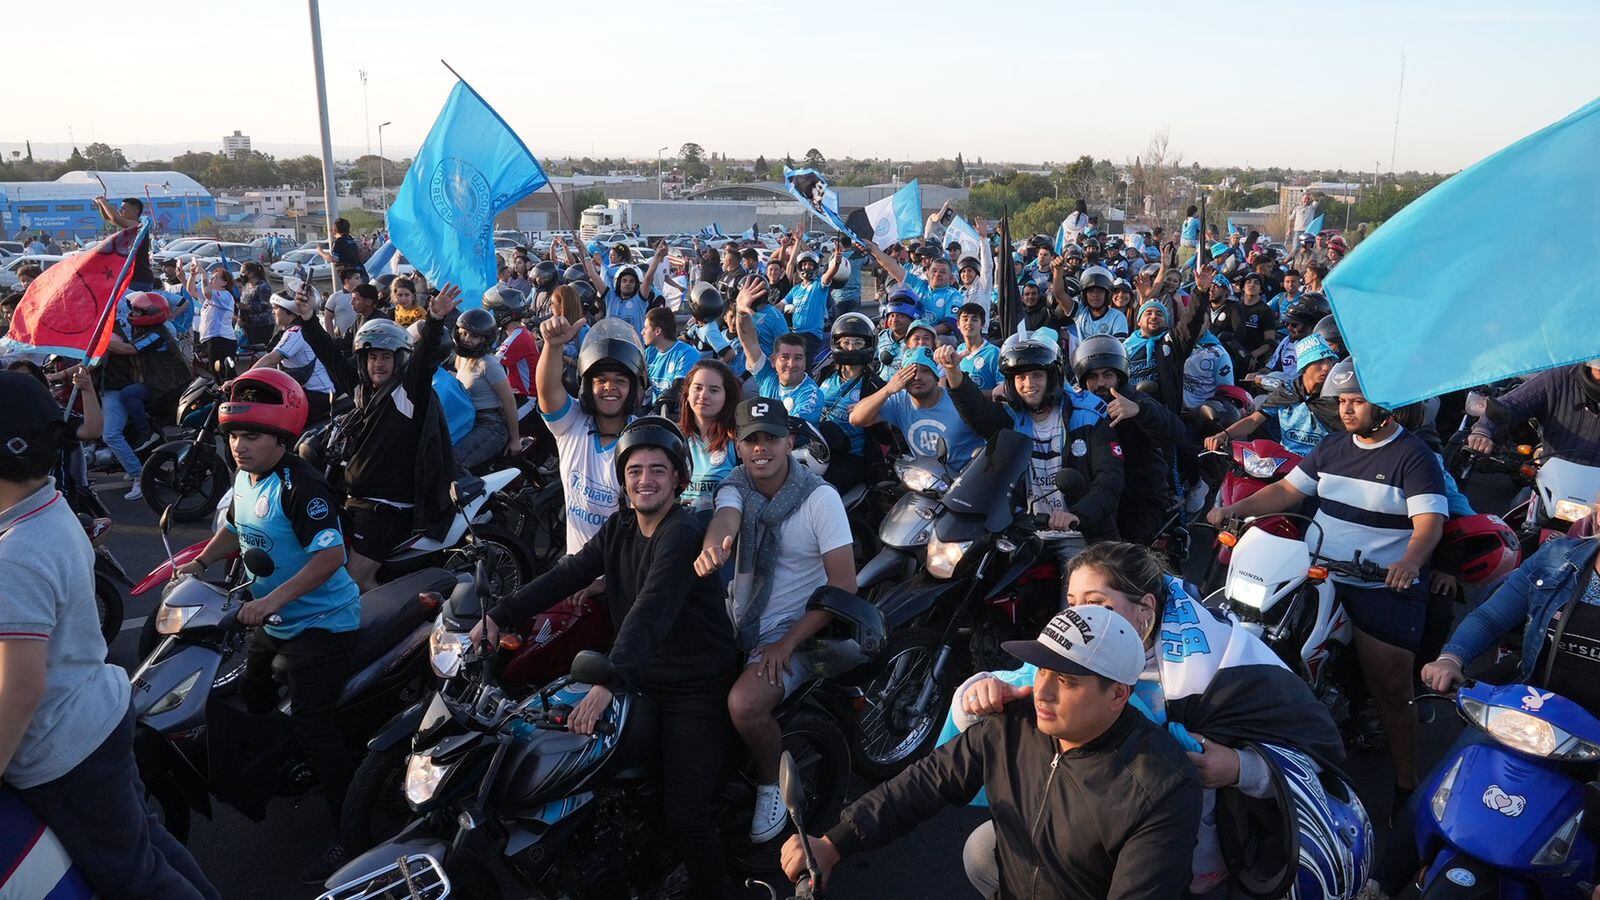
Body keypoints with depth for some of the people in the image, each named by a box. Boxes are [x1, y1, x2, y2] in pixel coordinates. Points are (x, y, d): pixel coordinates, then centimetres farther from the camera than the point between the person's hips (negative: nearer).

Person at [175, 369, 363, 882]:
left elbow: (330, 555, -32)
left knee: (312, 725, -13)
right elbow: (234, 529, 24)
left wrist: (272, 600, -36)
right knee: (253, 697, 28)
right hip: (272, 622, 10)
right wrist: (201, 563, 10)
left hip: (320, 623, -10)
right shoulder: (244, 479, 5)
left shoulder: (302, 487, -25)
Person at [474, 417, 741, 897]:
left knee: (686, 816, -12)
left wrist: (610, 681, -42)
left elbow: (652, 609, -31)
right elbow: (566, 574, 1)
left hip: (695, 689, -7)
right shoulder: (619, 528, 8)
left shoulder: (684, 532, -18)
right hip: (642, 681, 7)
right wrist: (501, 615, -9)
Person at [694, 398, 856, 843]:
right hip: (736, 621, 5)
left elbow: (843, 584, -14)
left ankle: (773, 785, 2)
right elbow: (725, 518, -24)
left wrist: (788, 642, -20)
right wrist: (711, 547, -50)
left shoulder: (820, 497, -11)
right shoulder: (736, 485, 1)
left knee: (744, 704, -29)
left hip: (793, 627, -5)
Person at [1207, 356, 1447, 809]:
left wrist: (1410, 562, -38)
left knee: (1392, 689, -3)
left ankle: (1406, 783, 9)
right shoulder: (1332, 448, 13)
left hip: (1386, 589, -6)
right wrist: (1233, 509, -1)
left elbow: (1429, 522, -18)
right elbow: (1288, 490, 13)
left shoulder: (1414, 457, -6)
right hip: (1321, 580, 6)